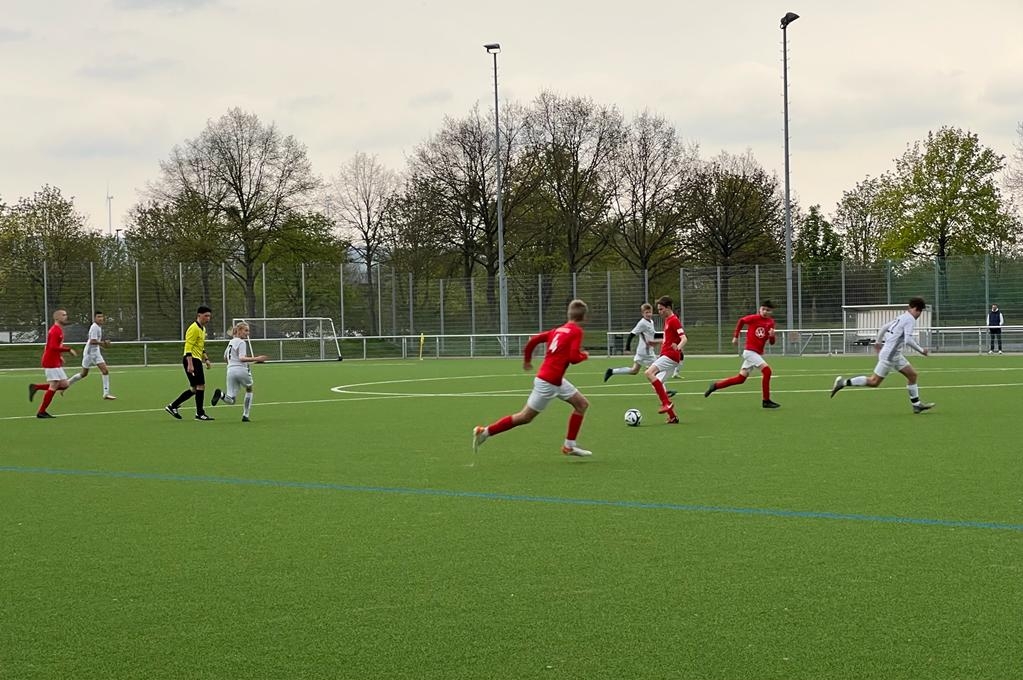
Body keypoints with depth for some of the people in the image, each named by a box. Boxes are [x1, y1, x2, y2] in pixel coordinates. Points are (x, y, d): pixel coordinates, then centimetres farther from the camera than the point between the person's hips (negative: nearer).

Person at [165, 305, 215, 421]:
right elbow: (188, 347, -20)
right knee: (200, 386, -8)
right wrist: (190, 364, -26)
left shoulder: (202, 329, 18)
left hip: (197, 360, 10)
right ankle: (200, 413, -2)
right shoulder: (194, 328, -13)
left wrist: (206, 359, 21)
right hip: (191, 360, -10)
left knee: (194, 389, 10)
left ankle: (172, 406, 16)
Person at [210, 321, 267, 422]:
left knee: (230, 401, 4)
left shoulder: (231, 342, 19)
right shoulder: (242, 343, -6)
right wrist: (256, 359, -22)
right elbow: (242, 358, -18)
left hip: (231, 370, 6)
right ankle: (245, 415, 19)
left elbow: (225, 358, 28)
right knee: (249, 389, 24)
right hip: (241, 369, -6)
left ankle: (221, 394, -28)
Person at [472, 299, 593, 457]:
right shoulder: (576, 331, -11)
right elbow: (574, 357, -22)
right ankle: (485, 432, 4)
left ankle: (570, 445, 16)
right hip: (548, 382, -9)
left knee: (582, 404, 13)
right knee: (525, 417, 0)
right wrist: (584, 355, 0)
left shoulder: (559, 330, 11)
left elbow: (533, 340, 10)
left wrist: (527, 360, 24)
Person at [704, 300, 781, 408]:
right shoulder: (754, 318, -8)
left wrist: (772, 336, -14)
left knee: (740, 379, 10)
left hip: (758, 353, 6)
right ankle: (766, 401, -13)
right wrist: (735, 336, 11)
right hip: (750, 351, -6)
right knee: (766, 370, -19)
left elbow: (772, 342, 8)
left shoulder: (770, 322, 6)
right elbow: (741, 321, 9)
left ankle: (716, 385, 23)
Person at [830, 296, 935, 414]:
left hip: (896, 355, 10)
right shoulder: (910, 320, -14)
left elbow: (884, 327, 22)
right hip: (889, 355, -10)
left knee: (912, 374, 11)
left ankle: (916, 404, 15)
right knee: (874, 382, -6)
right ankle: (844, 383, -2)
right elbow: (908, 340, -25)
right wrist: (921, 350, -14)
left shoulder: (902, 317, 14)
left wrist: (878, 342, 32)